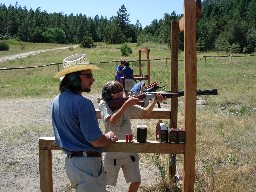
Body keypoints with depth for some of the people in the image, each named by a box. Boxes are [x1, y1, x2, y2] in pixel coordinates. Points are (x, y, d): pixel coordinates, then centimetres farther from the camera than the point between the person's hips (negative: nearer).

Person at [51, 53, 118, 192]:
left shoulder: (56, 101, 5)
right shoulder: (82, 103, -23)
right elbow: (96, 141, -22)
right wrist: (110, 137, -1)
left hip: (70, 161, 9)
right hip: (87, 163, -9)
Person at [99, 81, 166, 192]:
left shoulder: (127, 103, -2)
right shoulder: (103, 104, -11)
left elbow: (145, 113, -6)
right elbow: (112, 120, -28)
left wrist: (155, 100, -22)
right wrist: (126, 104, -33)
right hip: (112, 152, -4)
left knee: (136, 182, 9)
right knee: (103, 183, 9)